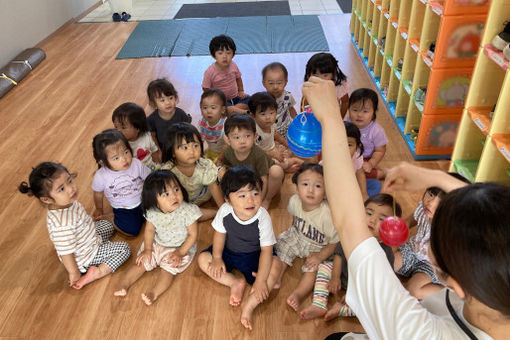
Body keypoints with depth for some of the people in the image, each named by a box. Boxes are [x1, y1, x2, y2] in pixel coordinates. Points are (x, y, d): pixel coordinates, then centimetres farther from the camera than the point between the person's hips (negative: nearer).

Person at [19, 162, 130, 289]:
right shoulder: (62, 224, -43)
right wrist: (74, 272, -18)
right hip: (86, 257, -8)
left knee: (107, 225, 29)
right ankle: (97, 273, -8)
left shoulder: (66, 202, -17)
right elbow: (65, 253, -31)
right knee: (124, 249, -4)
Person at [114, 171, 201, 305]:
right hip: (156, 245, 4)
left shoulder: (187, 211, -27)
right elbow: (149, 230, 2)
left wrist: (180, 253, -20)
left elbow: (193, 234, -18)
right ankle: (123, 285, 3)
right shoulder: (153, 213, -16)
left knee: (169, 268, -20)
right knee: (142, 262, -2)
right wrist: (147, 249, -6)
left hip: (180, 248, -4)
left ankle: (154, 293, -23)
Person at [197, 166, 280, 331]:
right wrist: (217, 258, -12)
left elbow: (266, 250, -26)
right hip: (228, 251, 4)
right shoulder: (225, 211, -22)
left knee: (275, 267, -28)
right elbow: (220, 234, -3)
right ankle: (235, 283, -14)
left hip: (253, 255, -3)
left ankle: (250, 304, -25)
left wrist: (261, 280, -29)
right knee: (203, 258, -12)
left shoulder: (263, 217, -29)